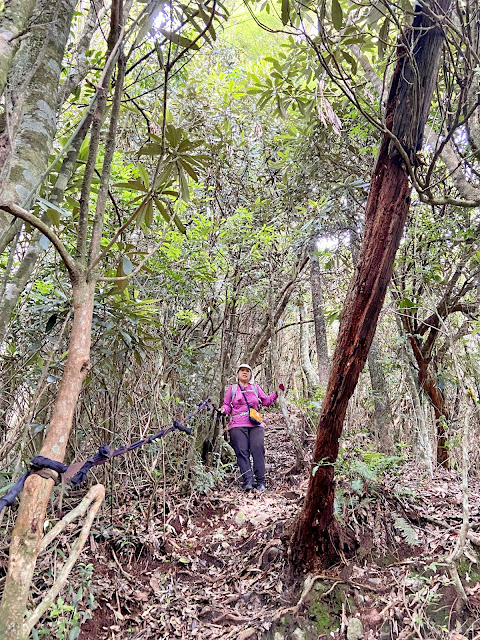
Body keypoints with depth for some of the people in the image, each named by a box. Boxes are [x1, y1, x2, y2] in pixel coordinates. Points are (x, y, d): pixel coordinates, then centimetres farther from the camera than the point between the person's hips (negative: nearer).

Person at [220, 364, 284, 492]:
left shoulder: (255, 388, 21)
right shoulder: (232, 389, 15)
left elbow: (266, 401, 22)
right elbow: (227, 405, 13)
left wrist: (277, 393, 11)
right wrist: (224, 410, -9)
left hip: (256, 424, 2)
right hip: (237, 426, -1)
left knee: (258, 450, -12)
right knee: (242, 452, -13)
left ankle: (260, 482, -10)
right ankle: (248, 481, -15)